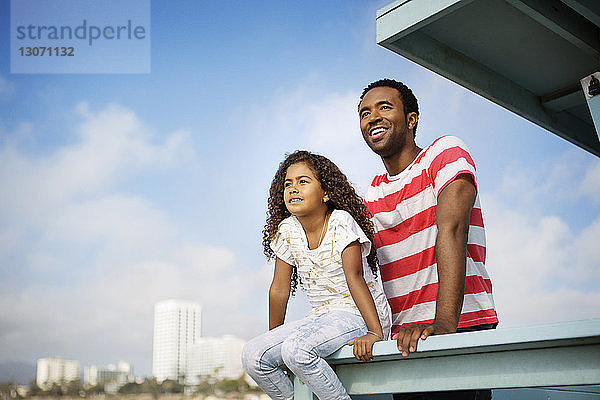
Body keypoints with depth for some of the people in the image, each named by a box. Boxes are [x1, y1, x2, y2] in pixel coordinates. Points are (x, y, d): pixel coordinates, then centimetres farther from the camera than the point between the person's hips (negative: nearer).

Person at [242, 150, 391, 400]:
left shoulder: (340, 222, -12)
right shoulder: (287, 230, 3)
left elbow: (354, 277, -22)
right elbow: (280, 289, 8)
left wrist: (375, 332, -29)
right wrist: (272, 340, 12)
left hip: (359, 315, -6)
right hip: (322, 317, 6)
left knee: (296, 349, -32)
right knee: (252, 356, -12)